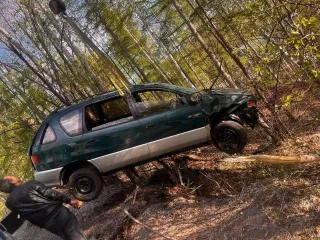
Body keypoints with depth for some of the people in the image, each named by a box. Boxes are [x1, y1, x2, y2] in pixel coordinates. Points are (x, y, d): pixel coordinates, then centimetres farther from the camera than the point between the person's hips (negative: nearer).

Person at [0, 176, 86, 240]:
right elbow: (51, 194, -10)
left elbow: (21, 215, 13)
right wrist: (69, 200, -3)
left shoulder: (9, 203, 6)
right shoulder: (31, 184, -8)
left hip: (49, 225, 5)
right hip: (58, 213, -4)